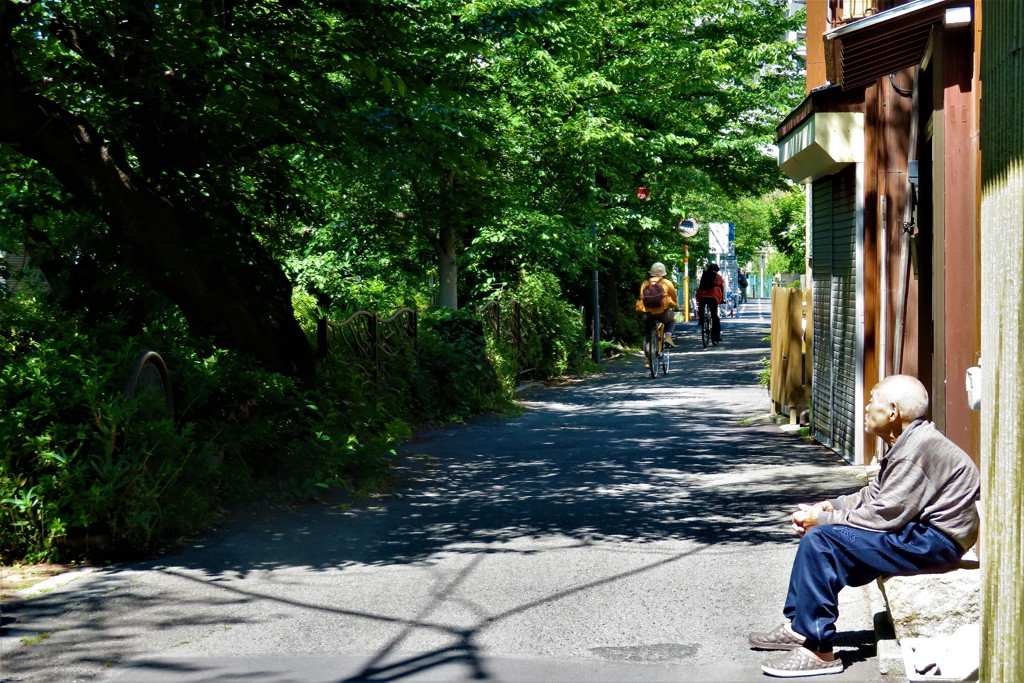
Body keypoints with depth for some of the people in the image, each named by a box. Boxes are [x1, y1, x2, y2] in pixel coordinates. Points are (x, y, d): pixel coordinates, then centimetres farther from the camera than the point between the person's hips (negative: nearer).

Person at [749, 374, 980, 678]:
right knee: (814, 534, 13)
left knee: (821, 539, -20)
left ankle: (818, 651, -16)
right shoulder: (906, 444, 13)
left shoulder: (920, 447, -20)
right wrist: (826, 507, 1)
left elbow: (885, 515, -23)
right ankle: (797, 627, 15)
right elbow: (872, 496, 17)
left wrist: (824, 519, -13)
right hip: (919, 532, 11)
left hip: (933, 542, -11)